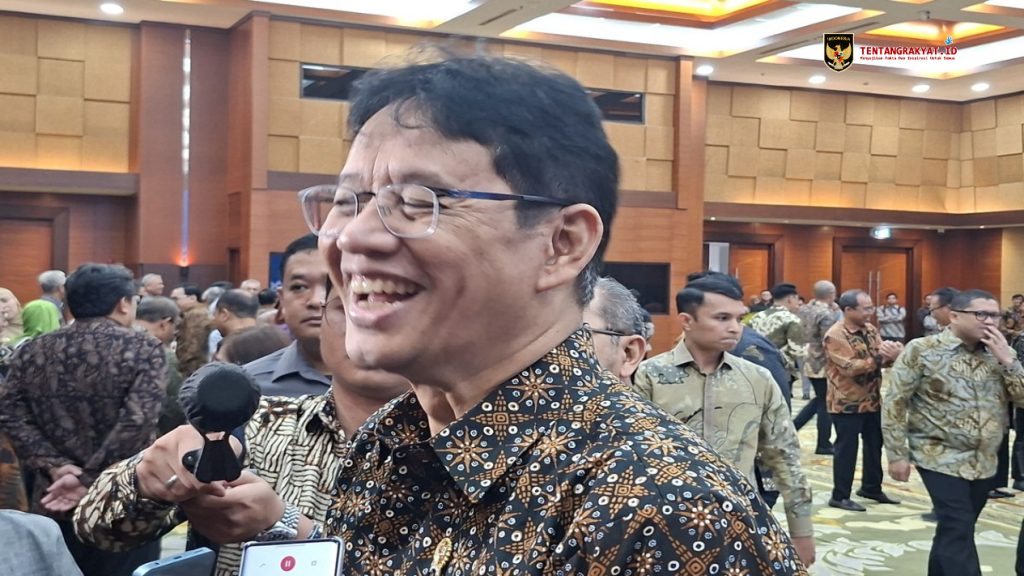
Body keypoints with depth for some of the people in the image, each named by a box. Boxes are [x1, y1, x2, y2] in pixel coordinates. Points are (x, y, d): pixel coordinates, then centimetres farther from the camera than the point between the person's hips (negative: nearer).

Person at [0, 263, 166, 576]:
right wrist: (89, 481, -16)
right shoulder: (144, 349, -9)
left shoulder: (31, 351, 5)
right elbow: (138, 421, -20)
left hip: (54, 502, 4)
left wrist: (56, 467, -10)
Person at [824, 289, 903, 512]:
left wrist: (892, 353, -20)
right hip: (847, 403, -8)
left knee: (875, 445, 17)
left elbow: (882, 357, 4)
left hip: (871, 400, 8)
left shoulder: (870, 330, 8)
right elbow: (849, 367, -25)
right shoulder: (835, 336, -18)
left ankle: (871, 487, 33)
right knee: (847, 448, -1)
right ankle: (840, 496, 9)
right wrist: (880, 357, -29)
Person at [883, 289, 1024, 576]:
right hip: (941, 458, -5)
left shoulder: (998, 352, 6)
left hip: (983, 462, 5)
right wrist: (897, 454, -11)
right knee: (958, 531, -11)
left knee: (955, 531, 15)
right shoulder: (921, 350, -9)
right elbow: (894, 402, -8)